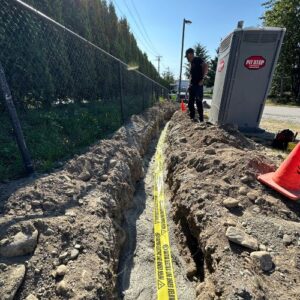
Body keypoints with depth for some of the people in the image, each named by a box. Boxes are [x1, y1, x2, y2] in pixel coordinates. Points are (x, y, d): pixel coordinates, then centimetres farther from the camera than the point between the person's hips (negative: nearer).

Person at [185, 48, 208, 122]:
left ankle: (201, 119, -4)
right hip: (192, 85, 9)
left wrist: (202, 79, -19)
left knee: (198, 102, -9)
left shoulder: (198, 59, -4)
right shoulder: (191, 63, 21)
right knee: (190, 102, 9)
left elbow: (206, 66, -18)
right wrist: (190, 84, 15)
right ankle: (192, 117, 19)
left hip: (198, 85, -9)